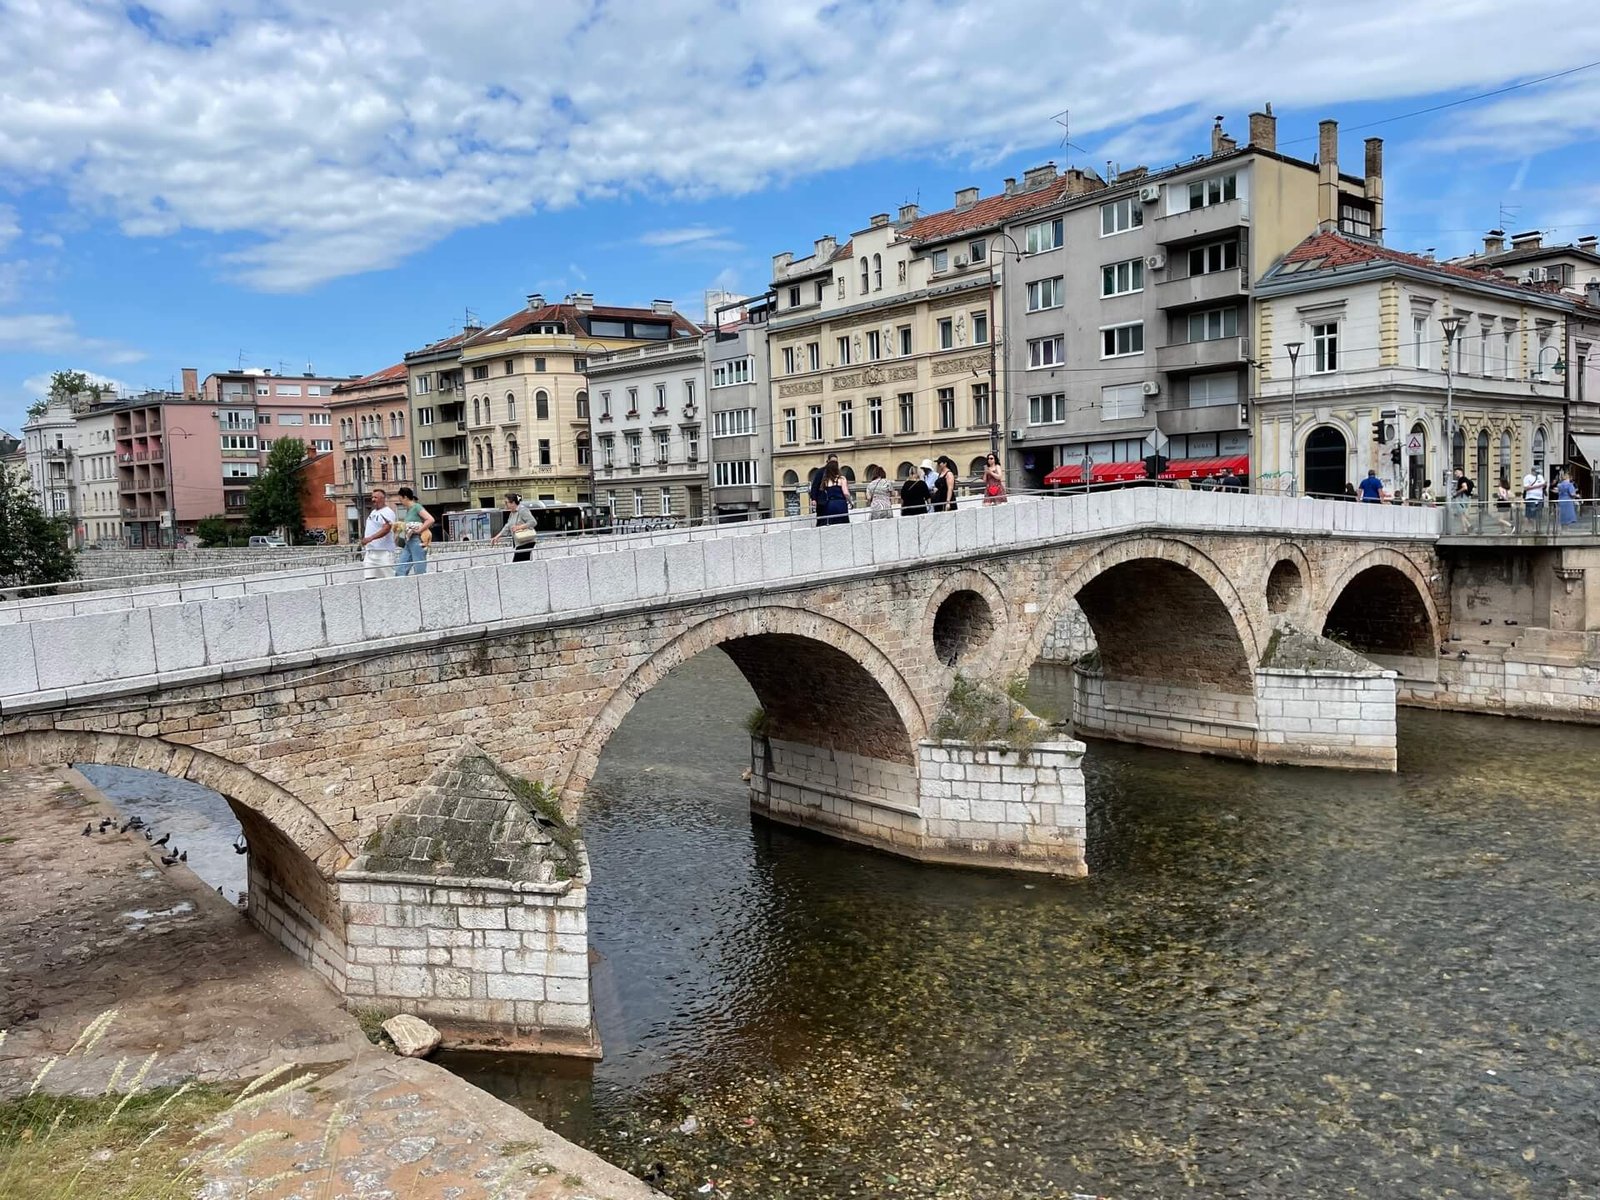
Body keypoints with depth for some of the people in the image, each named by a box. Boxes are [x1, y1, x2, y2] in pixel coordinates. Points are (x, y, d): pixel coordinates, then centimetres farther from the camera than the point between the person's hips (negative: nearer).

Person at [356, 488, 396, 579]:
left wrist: (370, 538, -32)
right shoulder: (373, 512, 19)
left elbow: (386, 529, -23)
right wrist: (362, 542, 21)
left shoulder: (387, 512, -9)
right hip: (370, 551, 8)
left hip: (383, 551, -8)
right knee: (368, 578, -1)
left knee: (389, 578, -4)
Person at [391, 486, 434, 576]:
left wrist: (418, 530, -17)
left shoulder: (416, 507, -8)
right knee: (400, 571, 3)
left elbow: (430, 520, -19)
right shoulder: (408, 510, 17)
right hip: (408, 543, 9)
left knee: (420, 572, -6)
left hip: (417, 542, -9)